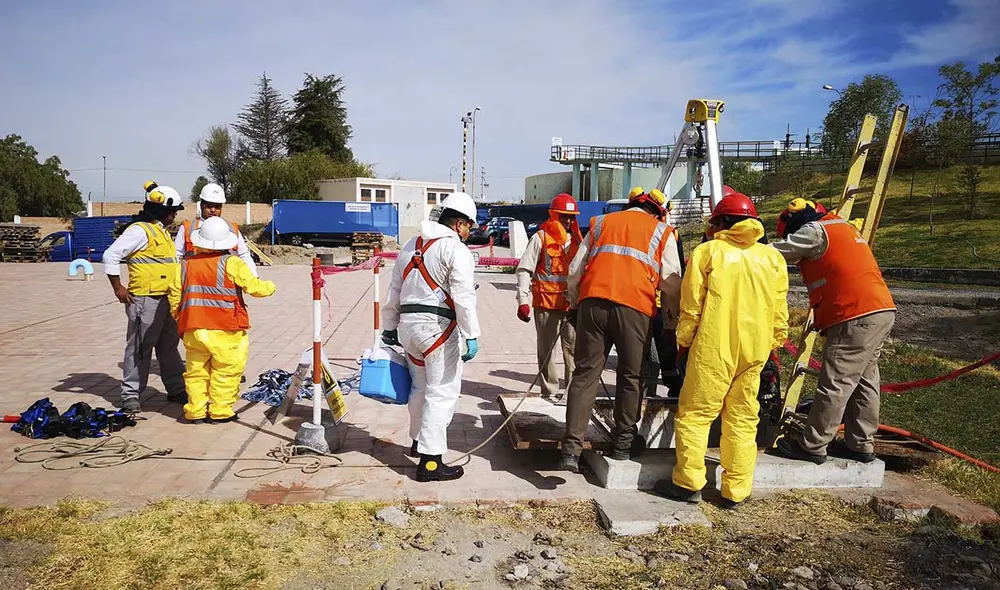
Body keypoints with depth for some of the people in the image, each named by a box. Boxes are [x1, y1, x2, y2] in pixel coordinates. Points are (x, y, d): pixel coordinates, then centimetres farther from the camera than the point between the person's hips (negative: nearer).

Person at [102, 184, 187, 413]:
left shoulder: (161, 231, 17)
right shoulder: (140, 230, -13)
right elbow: (110, 255, -17)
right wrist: (118, 288, -14)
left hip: (165, 300, 9)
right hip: (145, 300, -9)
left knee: (169, 347, 15)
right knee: (140, 348, -2)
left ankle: (176, 389, 24)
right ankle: (130, 394, 7)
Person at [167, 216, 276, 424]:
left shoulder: (186, 264, 7)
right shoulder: (232, 263, -7)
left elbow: (174, 294, 11)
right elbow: (254, 286, -5)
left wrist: (179, 317, 26)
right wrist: (270, 287, 16)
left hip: (193, 329, 4)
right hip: (225, 330, -4)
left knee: (196, 371, 14)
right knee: (226, 371, 7)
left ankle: (196, 412, 17)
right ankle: (220, 412, 9)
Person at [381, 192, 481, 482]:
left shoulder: (411, 245, 17)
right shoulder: (456, 249, -8)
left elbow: (394, 290, 20)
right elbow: (463, 297, -17)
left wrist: (390, 327, 27)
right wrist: (471, 336, -15)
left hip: (408, 324, 8)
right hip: (438, 326, -8)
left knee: (421, 386, 23)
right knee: (442, 392, -3)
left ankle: (419, 440, 39)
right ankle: (430, 462, -3)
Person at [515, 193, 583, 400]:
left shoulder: (577, 239, 13)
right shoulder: (540, 238, -3)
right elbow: (524, 270, -5)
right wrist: (523, 300, -12)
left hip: (573, 305, 4)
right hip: (546, 304, -4)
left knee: (575, 348, 2)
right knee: (547, 351, 5)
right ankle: (550, 392, 14)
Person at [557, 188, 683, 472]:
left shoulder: (601, 223, 23)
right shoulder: (661, 232, 17)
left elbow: (575, 269, 18)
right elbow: (671, 282, 14)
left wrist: (574, 304, 28)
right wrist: (672, 320, 25)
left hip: (592, 303, 2)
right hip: (635, 308, -2)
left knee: (585, 374, 4)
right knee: (630, 377, 12)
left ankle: (571, 449, -1)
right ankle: (622, 445, 20)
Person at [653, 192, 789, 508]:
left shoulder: (707, 251, -2)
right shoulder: (772, 257, 10)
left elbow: (691, 307, -2)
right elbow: (780, 314, 10)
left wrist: (683, 344, 7)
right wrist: (772, 346, 20)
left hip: (713, 349, -4)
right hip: (754, 351, 5)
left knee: (694, 414, 5)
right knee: (743, 420, 10)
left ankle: (689, 484, 8)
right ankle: (735, 491, 15)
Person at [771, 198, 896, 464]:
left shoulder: (815, 231, -5)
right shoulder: (842, 226, 25)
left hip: (856, 318, -10)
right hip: (882, 312, 10)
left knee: (835, 384, -4)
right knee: (864, 381, 15)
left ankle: (812, 446, 3)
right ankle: (861, 444, 24)